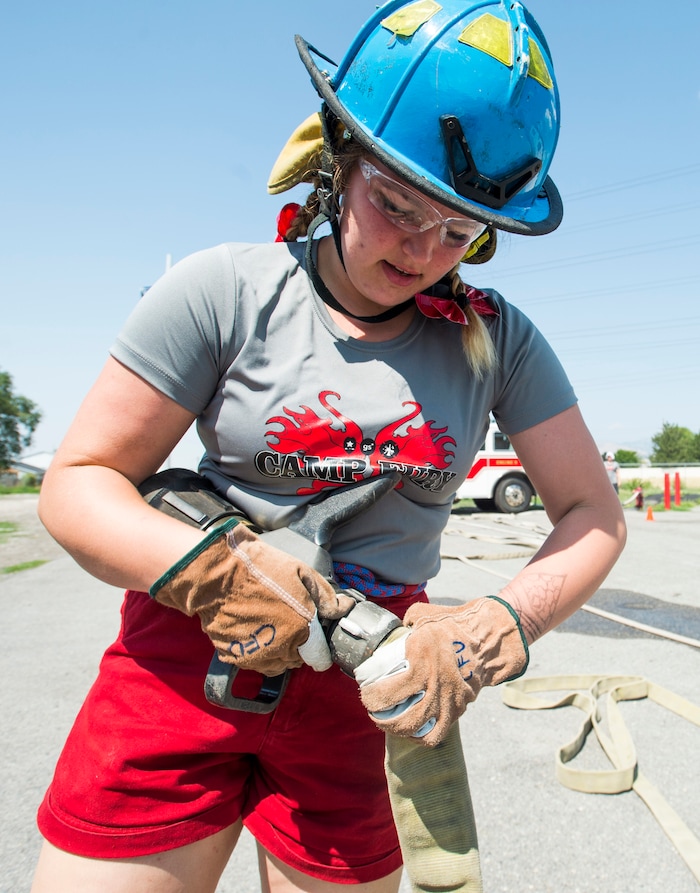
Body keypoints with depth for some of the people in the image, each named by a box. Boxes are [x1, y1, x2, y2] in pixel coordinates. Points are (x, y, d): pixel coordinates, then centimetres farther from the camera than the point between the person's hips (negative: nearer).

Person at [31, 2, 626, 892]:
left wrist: (493, 627, -18)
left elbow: (593, 514, 0)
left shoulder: (496, 339, -2)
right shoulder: (226, 291, -9)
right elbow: (76, 482, -7)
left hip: (365, 681, 2)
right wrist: (209, 566, -25)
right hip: (183, 659, 0)